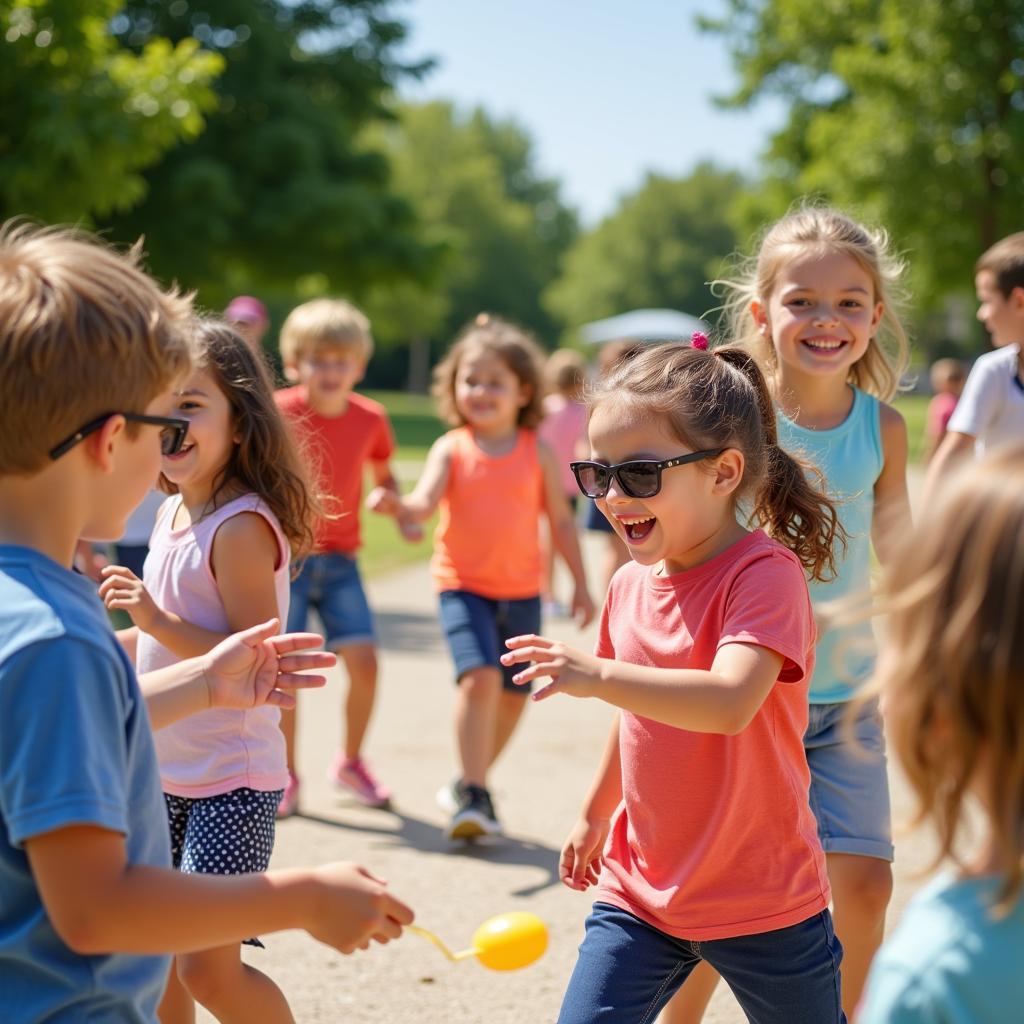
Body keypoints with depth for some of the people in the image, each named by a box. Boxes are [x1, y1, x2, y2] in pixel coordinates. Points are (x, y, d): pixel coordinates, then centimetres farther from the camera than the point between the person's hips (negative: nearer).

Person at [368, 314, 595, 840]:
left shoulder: (538, 452, 1)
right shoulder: (451, 448, -2)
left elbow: (560, 521, 8)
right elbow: (425, 501, -17)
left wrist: (580, 584, 8)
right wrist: (397, 505, -39)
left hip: (522, 591, 3)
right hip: (463, 585, -2)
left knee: (512, 695, 8)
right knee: (479, 677, -21)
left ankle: (470, 784, 30)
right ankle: (474, 794, -12)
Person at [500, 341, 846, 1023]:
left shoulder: (765, 573, -18)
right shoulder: (631, 584, 3)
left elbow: (729, 703, -35)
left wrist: (599, 675, -43)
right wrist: (596, 815, 30)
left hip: (763, 904, -5)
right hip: (639, 889, 5)